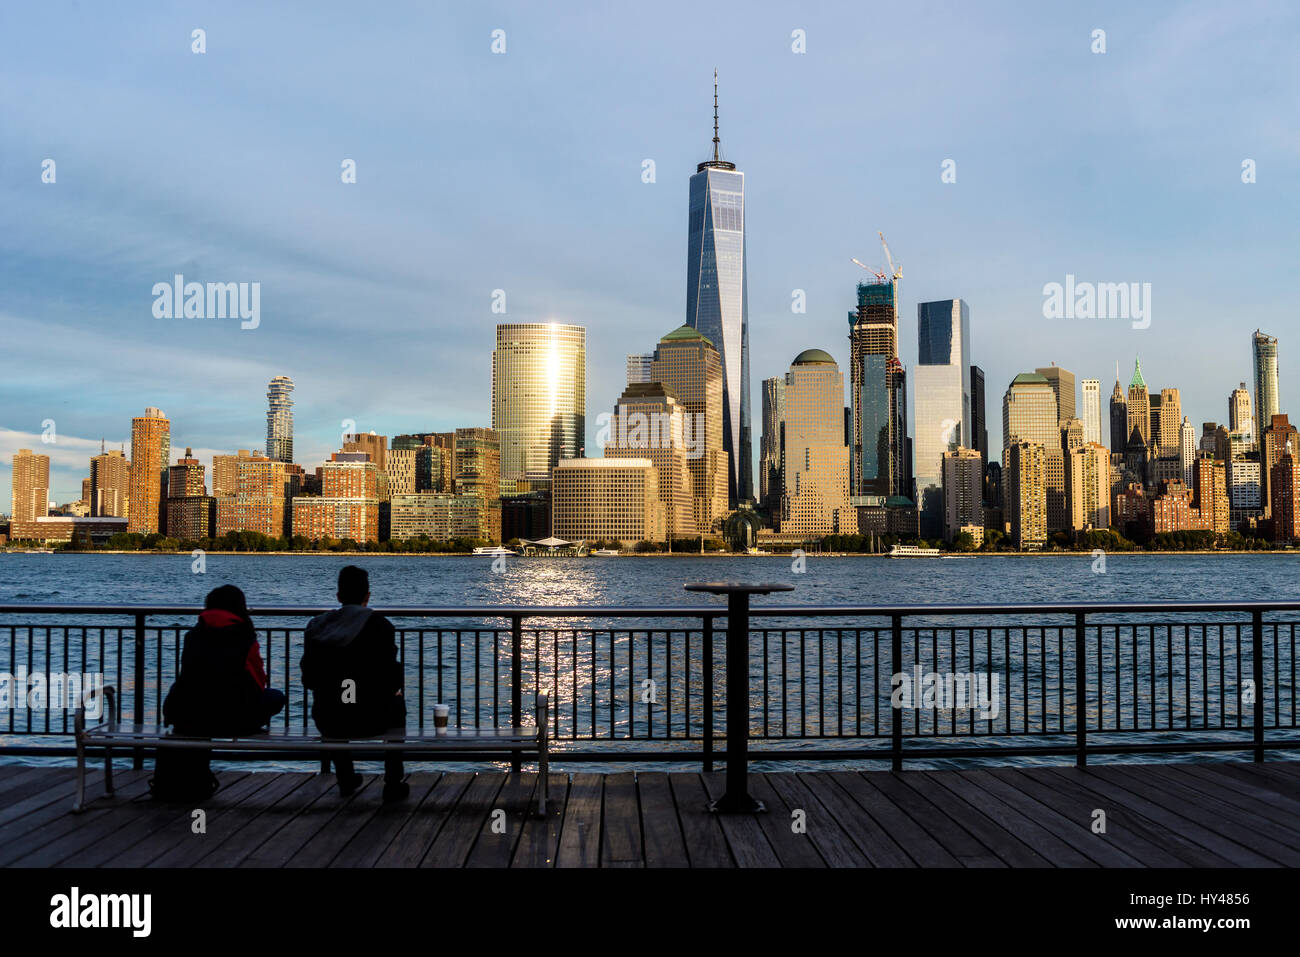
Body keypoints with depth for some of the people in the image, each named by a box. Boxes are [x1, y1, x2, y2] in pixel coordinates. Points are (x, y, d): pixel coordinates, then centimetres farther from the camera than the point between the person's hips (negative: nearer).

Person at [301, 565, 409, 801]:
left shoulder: (315, 625, 1)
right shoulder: (380, 625, -10)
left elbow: (308, 680, 5)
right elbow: (393, 679, -10)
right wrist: (392, 688, 13)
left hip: (326, 722, 3)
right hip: (369, 720, -3)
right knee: (398, 704, 31)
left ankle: (345, 780, 44)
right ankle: (393, 785, 27)